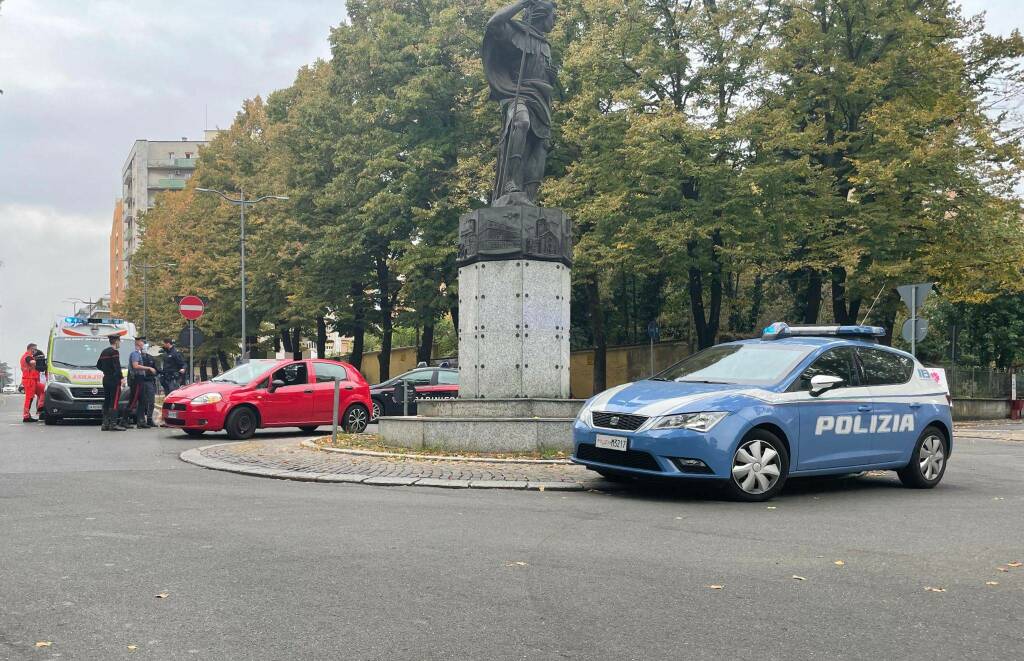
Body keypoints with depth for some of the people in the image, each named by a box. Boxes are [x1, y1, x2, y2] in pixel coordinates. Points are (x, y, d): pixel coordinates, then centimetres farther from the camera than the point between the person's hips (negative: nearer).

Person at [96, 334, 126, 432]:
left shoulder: (104, 352, 16)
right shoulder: (114, 352, -11)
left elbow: (98, 365, 21)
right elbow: (117, 366, -19)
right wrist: (121, 378, -16)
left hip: (106, 379, 9)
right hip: (114, 380, -9)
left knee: (107, 402, 11)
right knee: (114, 402, -9)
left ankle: (105, 423, 12)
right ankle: (113, 424, -12)